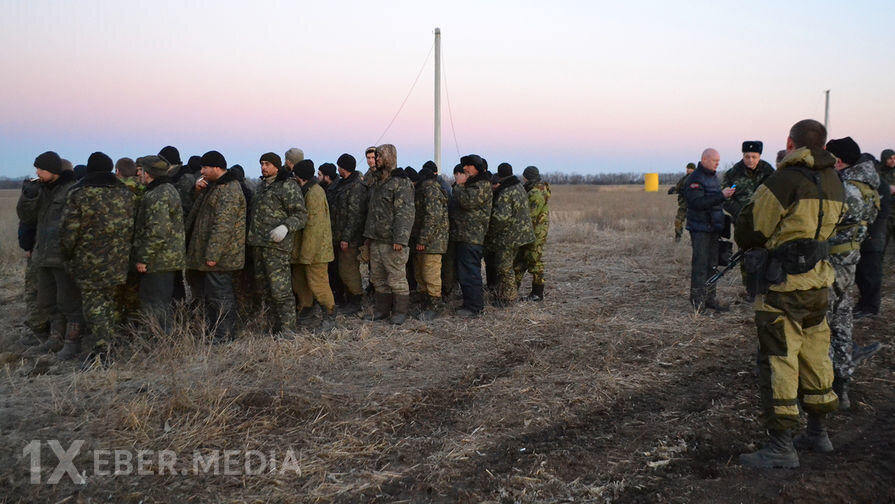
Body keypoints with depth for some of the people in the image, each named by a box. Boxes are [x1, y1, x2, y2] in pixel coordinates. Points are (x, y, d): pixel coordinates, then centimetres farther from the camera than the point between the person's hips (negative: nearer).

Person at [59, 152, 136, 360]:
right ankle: (108, 344, 20)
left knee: (92, 301, 2)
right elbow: (134, 226, 8)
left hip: (88, 260, -4)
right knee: (108, 299, 15)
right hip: (118, 261, 4)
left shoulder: (78, 193, -7)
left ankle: (103, 349, -4)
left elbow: (68, 229, -8)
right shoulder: (126, 193, 5)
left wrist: (67, 255, 5)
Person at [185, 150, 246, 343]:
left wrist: (212, 255, -25)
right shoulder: (213, 186, 16)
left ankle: (223, 337, 3)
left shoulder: (228, 190, -18)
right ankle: (211, 330, 28)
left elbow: (223, 226, -24)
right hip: (206, 253, 11)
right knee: (207, 294, 17)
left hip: (219, 255, -11)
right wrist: (199, 186, 11)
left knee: (219, 295, -5)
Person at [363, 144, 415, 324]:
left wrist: (400, 239, -21)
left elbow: (405, 213, -16)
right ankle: (381, 310, 24)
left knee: (397, 279, -1)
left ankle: (400, 312, 9)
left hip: (392, 242, -8)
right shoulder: (376, 182, 17)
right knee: (378, 279, 13)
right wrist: (368, 235, 19)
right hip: (376, 241, 8)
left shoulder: (401, 182, -9)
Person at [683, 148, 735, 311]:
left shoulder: (713, 177, 18)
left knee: (712, 265, 10)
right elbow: (698, 203, -23)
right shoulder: (695, 179, -11)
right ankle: (698, 301, -4)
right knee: (700, 265, -8)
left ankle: (709, 299, 16)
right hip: (700, 229, -9)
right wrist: (721, 195, -25)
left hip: (713, 228, 9)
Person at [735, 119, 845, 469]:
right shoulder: (834, 182, 9)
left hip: (784, 286, -8)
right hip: (819, 283, 8)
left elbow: (749, 231, -12)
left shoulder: (786, 180, -16)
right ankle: (818, 433, 32)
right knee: (815, 357, 19)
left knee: (778, 361, -1)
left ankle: (781, 447, 3)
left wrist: (749, 242, 10)